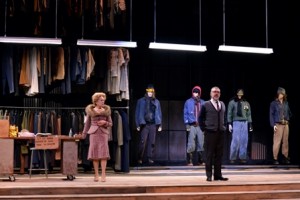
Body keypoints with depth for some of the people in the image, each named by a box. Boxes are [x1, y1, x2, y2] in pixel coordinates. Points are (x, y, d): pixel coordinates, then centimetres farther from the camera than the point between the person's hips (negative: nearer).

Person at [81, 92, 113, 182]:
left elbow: (110, 124, 12)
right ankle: (96, 174, 6)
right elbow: (87, 123, 15)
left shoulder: (107, 110, 8)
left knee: (103, 152, -9)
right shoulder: (90, 110, 7)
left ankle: (103, 174, -9)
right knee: (94, 153, -1)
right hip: (94, 132, 0)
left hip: (103, 132, 0)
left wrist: (105, 122, -8)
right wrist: (84, 133, 14)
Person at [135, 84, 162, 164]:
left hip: (153, 124, 2)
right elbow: (137, 113, 6)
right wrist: (138, 124, -1)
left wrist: (159, 125, 8)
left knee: (152, 142, 1)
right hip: (144, 124, -2)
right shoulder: (141, 101, 7)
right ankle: (140, 158, -2)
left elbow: (159, 113, 14)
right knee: (143, 141, -8)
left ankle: (150, 158, 6)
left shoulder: (156, 102, 13)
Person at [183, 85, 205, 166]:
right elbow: (185, 113, 3)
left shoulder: (203, 103, 10)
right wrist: (187, 124, -5)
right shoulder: (188, 102, 3)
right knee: (191, 144, -7)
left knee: (201, 144, 3)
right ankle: (189, 161, -2)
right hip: (191, 125, -3)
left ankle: (201, 160, 12)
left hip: (200, 125, 3)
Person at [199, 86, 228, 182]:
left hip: (221, 133, 5)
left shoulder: (222, 104, 13)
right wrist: (204, 129, -4)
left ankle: (218, 175, 12)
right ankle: (209, 175, 3)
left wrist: (224, 127, 10)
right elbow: (201, 118, 2)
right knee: (209, 154, -2)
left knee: (219, 155, 6)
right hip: (210, 133, -5)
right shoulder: (206, 105, -1)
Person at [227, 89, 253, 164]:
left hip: (245, 123, 4)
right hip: (236, 122, -4)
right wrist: (229, 124, -5)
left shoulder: (246, 103, 14)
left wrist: (250, 124, 12)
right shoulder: (232, 102, 2)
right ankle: (232, 158, -3)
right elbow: (229, 113, 1)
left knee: (244, 141, 1)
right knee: (235, 140, -9)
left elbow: (249, 114, 15)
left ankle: (242, 157, 7)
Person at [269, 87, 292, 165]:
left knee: (285, 141, 7)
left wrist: (288, 120, 5)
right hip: (278, 125, -5)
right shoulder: (273, 103, -2)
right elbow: (271, 115, -3)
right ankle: (275, 158, -2)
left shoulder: (286, 103, 12)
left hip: (286, 124, 5)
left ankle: (285, 158, 14)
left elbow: (289, 112, 19)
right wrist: (273, 125, -11)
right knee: (277, 142, -7)